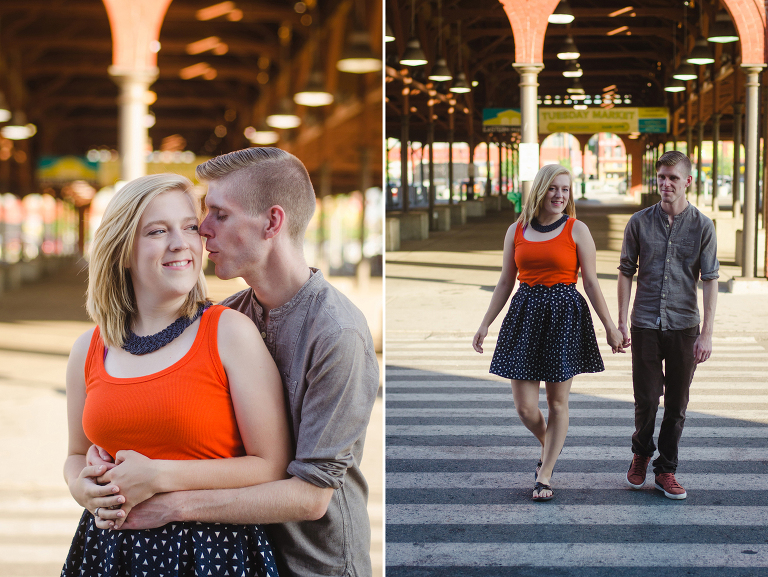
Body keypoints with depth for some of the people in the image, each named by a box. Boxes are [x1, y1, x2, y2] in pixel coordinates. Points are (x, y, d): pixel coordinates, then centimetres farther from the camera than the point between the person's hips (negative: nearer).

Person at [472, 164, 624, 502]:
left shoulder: (576, 230, 0)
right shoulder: (516, 230, 8)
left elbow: (591, 283, 0)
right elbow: (505, 282, 13)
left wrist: (610, 327, -2)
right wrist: (485, 323, 11)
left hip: (564, 315, -2)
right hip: (525, 313, 2)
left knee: (558, 402, 2)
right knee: (524, 407, 0)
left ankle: (544, 476, 14)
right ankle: (549, 445, 33)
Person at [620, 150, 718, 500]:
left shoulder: (702, 226, -1)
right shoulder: (639, 223, 1)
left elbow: (710, 281, -2)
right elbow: (626, 273, 6)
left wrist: (706, 333, -8)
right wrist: (620, 324, 2)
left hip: (684, 326, 0)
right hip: (645, 324, 0)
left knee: (677, 403, 5)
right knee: (646, 399, 3)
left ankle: (666, 471, 18)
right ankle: (641, 454, 29)